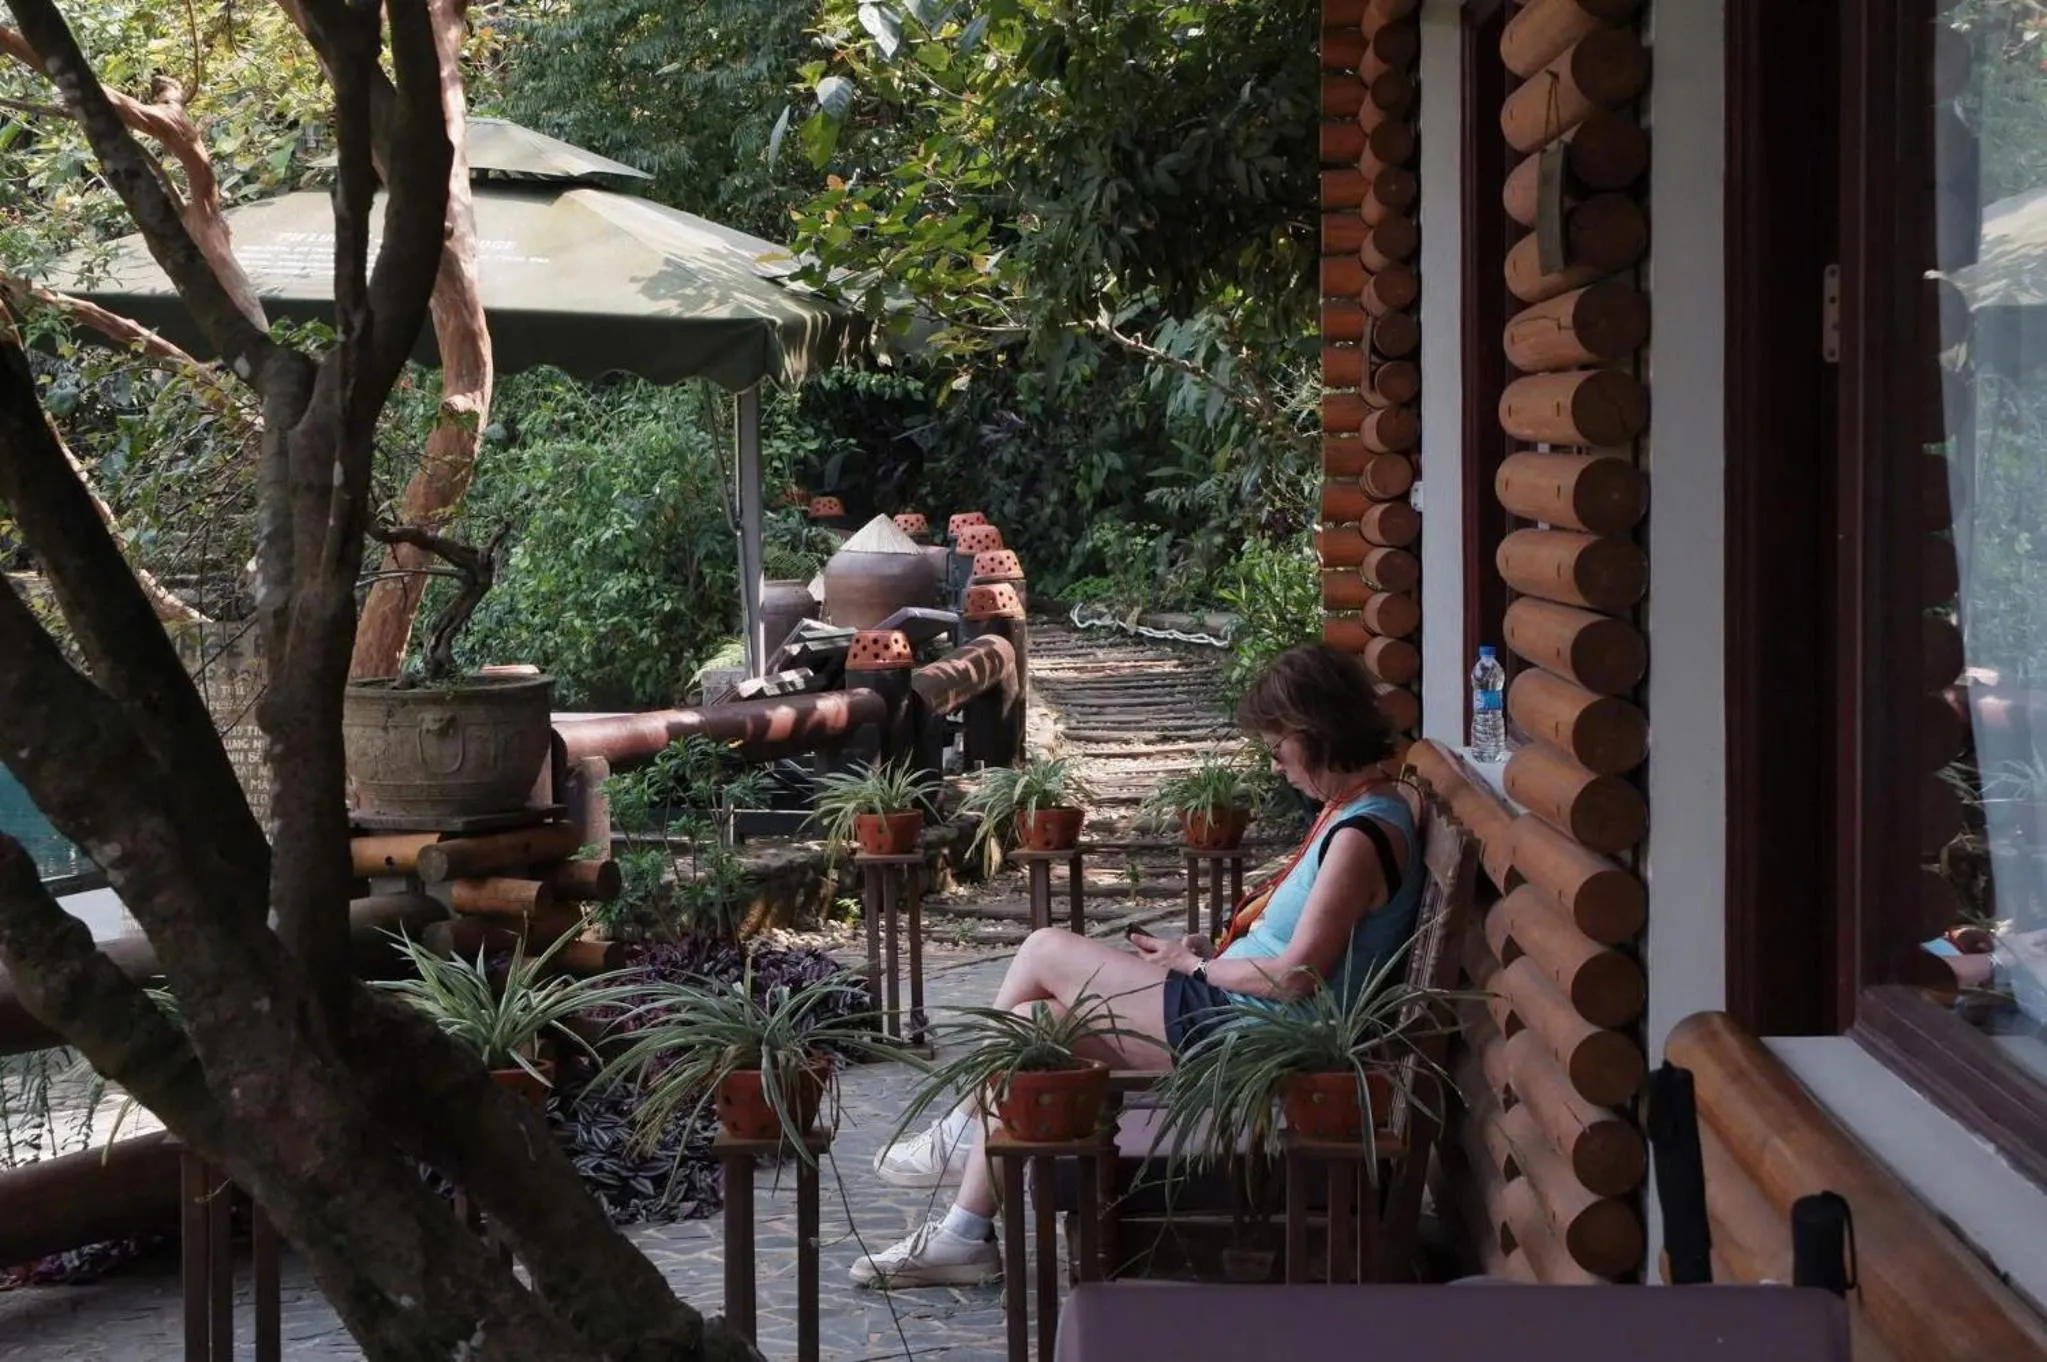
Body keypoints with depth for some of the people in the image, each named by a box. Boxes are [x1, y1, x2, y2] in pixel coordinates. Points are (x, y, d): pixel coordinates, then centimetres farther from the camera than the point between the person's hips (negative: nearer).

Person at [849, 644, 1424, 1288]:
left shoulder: (1362, 836, -21)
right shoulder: (1358, 812, 10)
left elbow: (1297, 975, -23)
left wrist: (1195, 965, -9)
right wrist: (1211, 948, 5)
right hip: (1230, 998, 11)